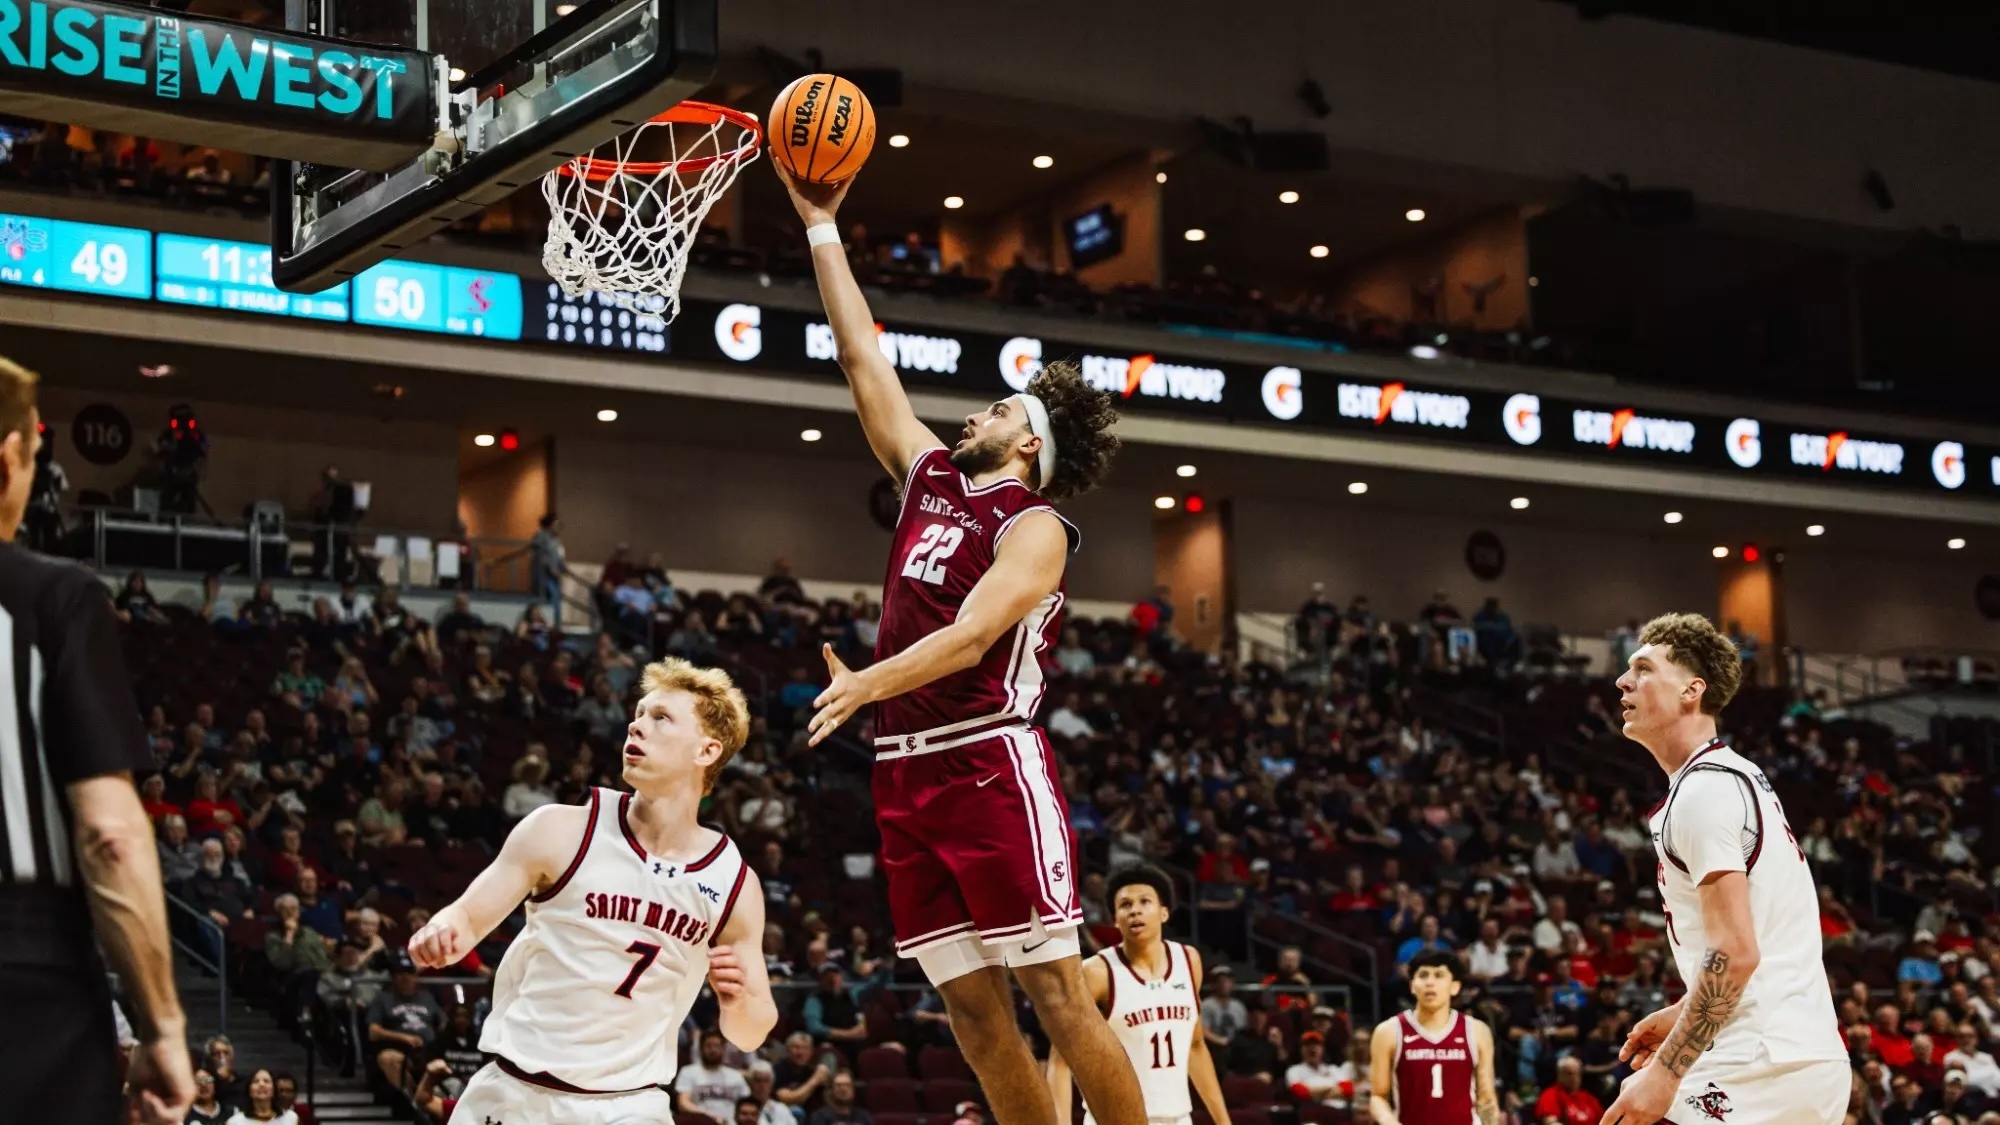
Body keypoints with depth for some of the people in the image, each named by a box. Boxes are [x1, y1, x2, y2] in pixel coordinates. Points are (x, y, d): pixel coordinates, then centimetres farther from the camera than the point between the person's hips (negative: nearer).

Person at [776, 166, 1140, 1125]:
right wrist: (821, 227, 21)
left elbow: (970, 637, -19)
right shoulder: (932, 478, 16)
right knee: (973, 1014, 5)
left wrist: (866, 684, -34)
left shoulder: (1034, 527, -5)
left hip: (991, 766, -7)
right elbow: (865, 361, 20)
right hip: (907, 774, 7)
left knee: (1057, 996, -8)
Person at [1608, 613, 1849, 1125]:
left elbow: (1734, 953, -20)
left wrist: (1665, 1073, -20)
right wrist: (1680, 1015, 26)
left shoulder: (1703, 789, -12)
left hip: (1761, 1067, -10)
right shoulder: (1739, 776, 19)